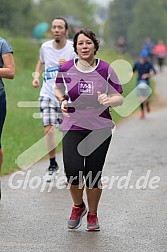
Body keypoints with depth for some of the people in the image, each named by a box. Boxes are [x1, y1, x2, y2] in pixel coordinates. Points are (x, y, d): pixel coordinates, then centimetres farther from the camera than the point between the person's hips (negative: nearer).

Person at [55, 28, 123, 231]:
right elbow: (58, 89, 18)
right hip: (73, 127, 0)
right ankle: (78, 206, 18)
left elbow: (119, 98, 0)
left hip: (100, 128, 0)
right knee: (72, 171, -13)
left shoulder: (106, 69, -4)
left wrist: (108, 100, -22)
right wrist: (62, 101, -2)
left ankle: (92, 215, 25)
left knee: (93, 174, 2)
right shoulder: (66, 69, -1)